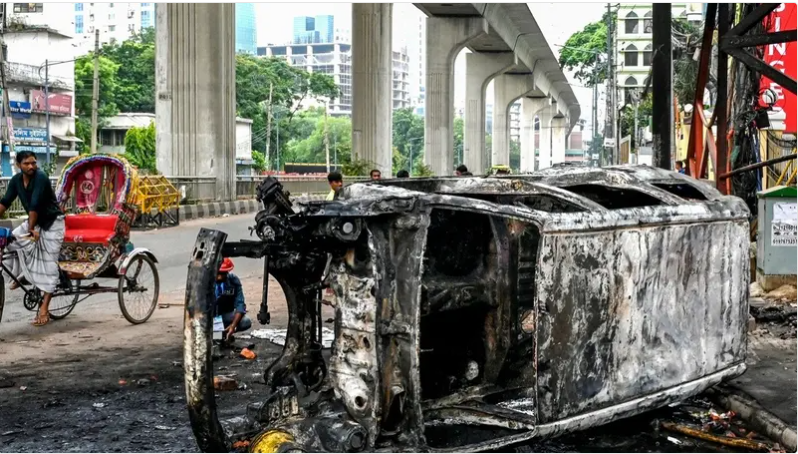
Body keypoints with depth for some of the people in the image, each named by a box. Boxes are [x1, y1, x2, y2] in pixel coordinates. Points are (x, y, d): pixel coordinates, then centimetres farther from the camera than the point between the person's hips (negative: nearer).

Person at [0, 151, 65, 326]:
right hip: (34, 221, 7)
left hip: (52, 223, -7)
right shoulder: (16, 180, -4)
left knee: (48, 264, -8)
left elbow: (35, 205, -27)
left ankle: (44, 307, -9)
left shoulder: (41, 177, -25)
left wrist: (31, 228, -29)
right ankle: (21, 274, 16)